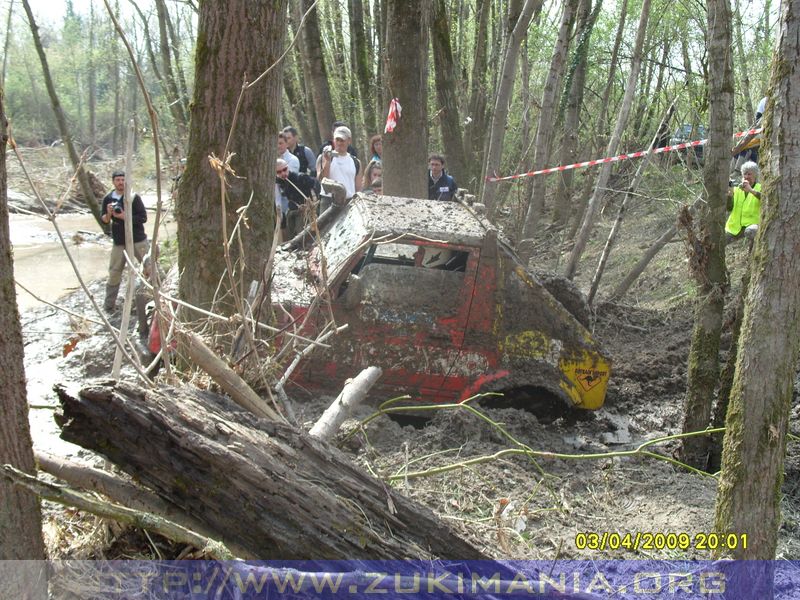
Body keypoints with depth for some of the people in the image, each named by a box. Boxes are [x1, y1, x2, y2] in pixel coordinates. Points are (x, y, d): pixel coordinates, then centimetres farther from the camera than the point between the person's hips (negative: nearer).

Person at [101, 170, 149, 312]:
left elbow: (143, 218, -12)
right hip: (119, 242, 2)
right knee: (114, 274, 6)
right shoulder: (108, 198, 1)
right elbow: (104, 220, 5)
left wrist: (124, 216, -20)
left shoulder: (133, 197, -7)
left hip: (138, 240, -2)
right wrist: (109, 214, -17)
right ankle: (109, 306, 15)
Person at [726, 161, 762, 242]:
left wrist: (751, 190, -29)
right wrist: (729, 194, -17)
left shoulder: (760, 188, 7)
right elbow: (729, 208, 2)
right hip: (734, 227, 4)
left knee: (751, 231, -37)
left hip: (751, 224, -3)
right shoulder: (736, 188, 15)